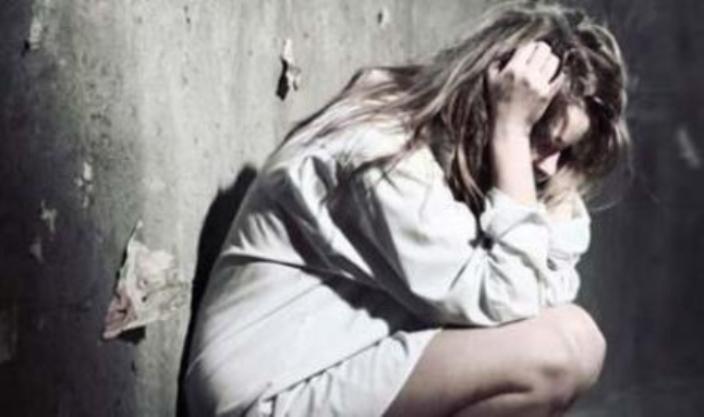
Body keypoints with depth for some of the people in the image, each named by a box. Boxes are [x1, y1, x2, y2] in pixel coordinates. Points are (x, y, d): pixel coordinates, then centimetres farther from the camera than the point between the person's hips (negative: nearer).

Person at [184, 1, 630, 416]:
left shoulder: (453, 145, 5)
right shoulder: (388, 152, -20)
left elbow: (550, 291, 0)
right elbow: (506, 300, -24)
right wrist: (511, 133, -22)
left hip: (338, 365, 9)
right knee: (565, 345, -20)